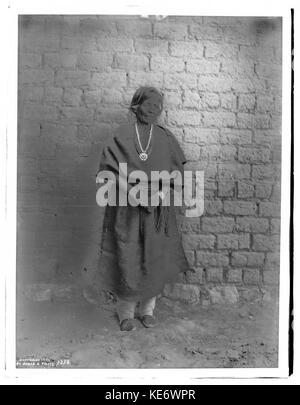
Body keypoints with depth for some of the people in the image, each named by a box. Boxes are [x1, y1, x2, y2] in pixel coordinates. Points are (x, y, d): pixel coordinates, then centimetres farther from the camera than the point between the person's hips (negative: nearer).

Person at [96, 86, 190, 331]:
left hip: (158, 209, 2)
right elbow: (108, 168, -4)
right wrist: (130, 190, -16)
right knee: (127, 259, -1)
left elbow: (177, 170, 7)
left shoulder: (165, 137, 8)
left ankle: (147, 309, 22)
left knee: (155, 259, 5)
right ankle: (126, 313, 15)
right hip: (127, 209, -2)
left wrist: (164, 191, -11)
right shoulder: (122, 136, 1)